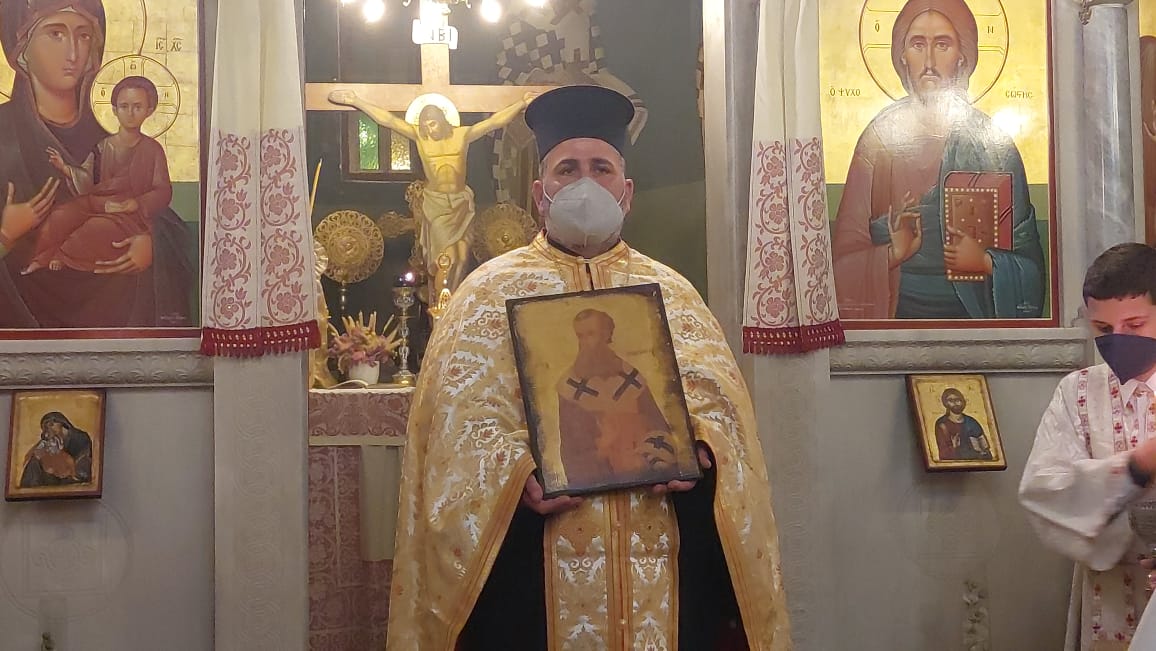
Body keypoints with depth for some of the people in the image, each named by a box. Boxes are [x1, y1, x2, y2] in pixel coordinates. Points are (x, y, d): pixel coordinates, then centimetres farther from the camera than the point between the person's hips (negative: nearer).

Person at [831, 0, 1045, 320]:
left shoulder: (992, 140, 2)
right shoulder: (881, 134, 3)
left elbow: (1026, 257, 4)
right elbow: (846, 251, 3)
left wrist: (986, 262, -14)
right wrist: (892, 254, -14)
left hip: (973, 306, 0)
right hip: (897, 308, 0)